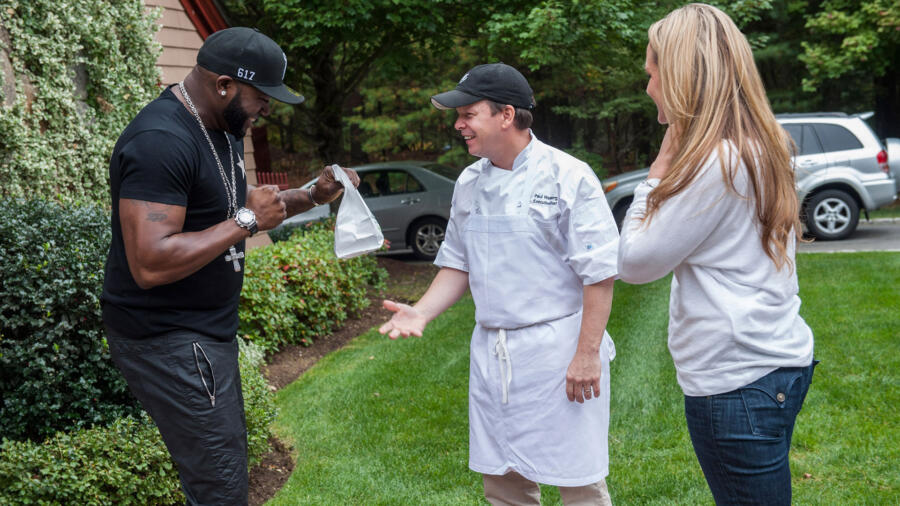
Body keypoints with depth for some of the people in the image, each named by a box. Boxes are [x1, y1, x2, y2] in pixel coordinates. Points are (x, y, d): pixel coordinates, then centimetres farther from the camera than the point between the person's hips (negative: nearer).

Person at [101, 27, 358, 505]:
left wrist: (311, 196, 7)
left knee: (230, 451, 18)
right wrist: (247, 221, -23)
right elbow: (151, 265, -31)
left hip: (206, 328, 10)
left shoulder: (222, 127, 9)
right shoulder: (161, 141, -24)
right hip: (167, 339, -10)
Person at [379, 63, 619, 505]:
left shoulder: (567, 177, -11)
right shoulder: (469, 182, 9)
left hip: (557, 348, -6)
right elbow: (459, 264, 15)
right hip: (492, 353, 6)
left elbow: (599, 274, -12)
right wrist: (422, 312, -1)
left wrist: (587, 354, -15)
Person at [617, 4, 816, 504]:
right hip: (778, 361, 10)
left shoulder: (718, 162, -20)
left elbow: (634, 261, -12)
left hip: (738, 382, -10)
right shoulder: (760, 147, 10)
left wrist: (664, 159, -9)